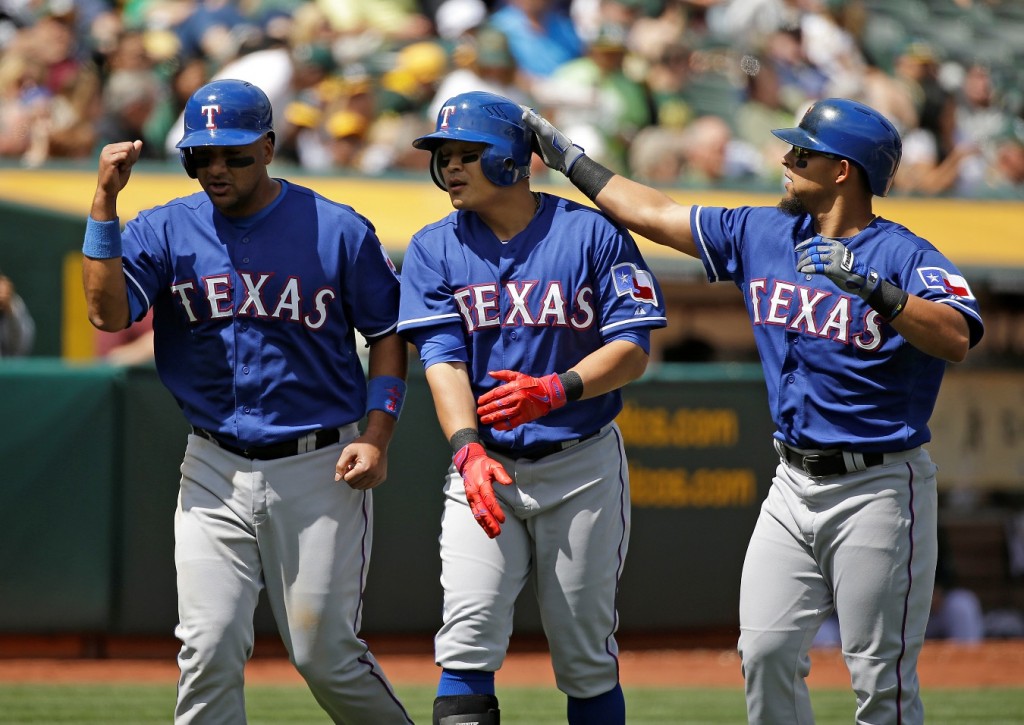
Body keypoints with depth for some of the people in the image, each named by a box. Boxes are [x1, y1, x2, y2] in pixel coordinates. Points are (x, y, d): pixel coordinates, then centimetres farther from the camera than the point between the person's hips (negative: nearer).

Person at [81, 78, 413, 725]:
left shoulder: (339, 231, -3)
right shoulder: (167, 231, 2)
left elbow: (389, 333, 4)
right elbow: (109, 313, -12)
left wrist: (377, 437, -6)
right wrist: (105, 201, -15)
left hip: (319, 472, -2)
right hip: (215, 471, 2)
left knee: (326, 657, 1)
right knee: (209, 650, -6)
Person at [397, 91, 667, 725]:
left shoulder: (593, 235, -3)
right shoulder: (435, 250, 3)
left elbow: (633, 350, -7)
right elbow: (442, 357, -7)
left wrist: (556, 391, -26)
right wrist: (467, 449, -24)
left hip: (582, 467, -1)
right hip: (485, 465, 1)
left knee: (587, 657, 4)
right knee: (468, 638, -14)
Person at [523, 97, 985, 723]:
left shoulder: (904, 255, -11)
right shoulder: (762, 235, 9)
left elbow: (957, 339, -27)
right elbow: (656, 214, 19)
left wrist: (872, 289, -36)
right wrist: (570, 159, 22)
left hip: (878, 488, -7)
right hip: (794, 484, 7)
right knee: (766, 653, 1)